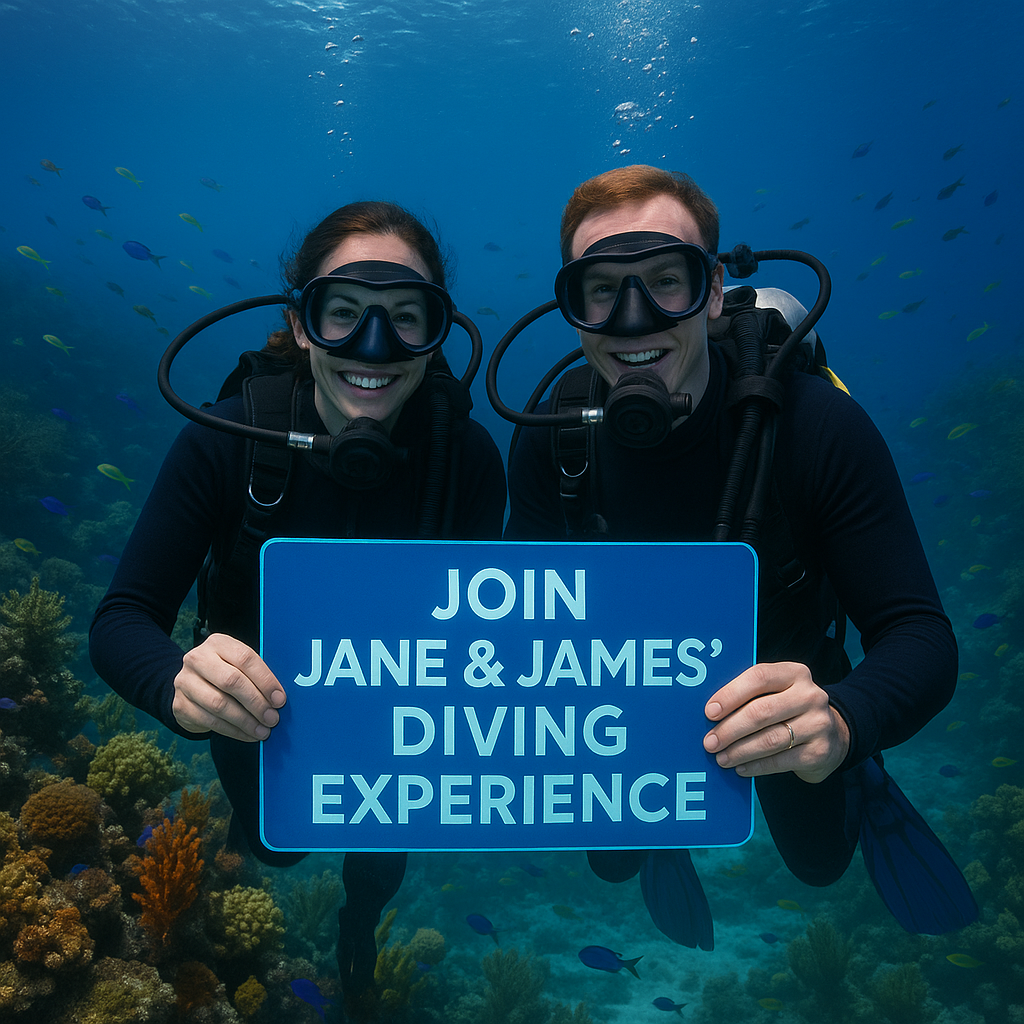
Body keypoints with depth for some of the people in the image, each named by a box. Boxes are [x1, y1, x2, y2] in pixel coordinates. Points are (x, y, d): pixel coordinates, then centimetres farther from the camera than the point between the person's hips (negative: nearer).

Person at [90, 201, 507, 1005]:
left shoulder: (467, 455, -29)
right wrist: (181, 680, -53)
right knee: (271, 843, 25)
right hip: (258, 695, 0)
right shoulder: (228, 439, -31)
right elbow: (121, 621, -31)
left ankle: (361, 932, 63)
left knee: (382, 862, 24)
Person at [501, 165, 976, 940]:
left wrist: (838, 723, -53)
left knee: (817, 860, 22)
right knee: (614, 860, 22)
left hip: (783, 681, -1)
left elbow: (920, 634, -32)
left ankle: (861, 784, 55)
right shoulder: (551, 440, -25)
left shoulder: (820, 427, -34)